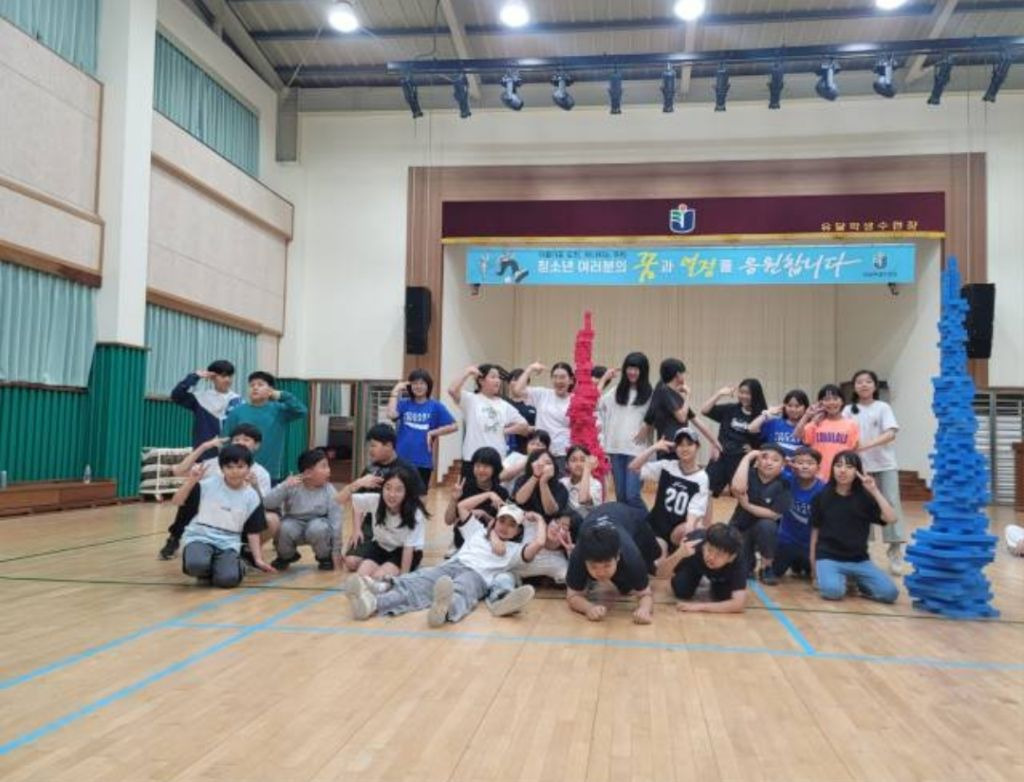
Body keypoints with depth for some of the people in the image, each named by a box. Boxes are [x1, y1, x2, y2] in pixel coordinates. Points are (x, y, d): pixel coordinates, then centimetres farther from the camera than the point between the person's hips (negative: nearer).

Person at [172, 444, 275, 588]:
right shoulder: (208, 485, -5)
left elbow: (253, 531, 7)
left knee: (227, 578, -29)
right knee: (196, 565, -36)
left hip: (228, 544, 1)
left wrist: (258, 559, 0)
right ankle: (206, 571, 3)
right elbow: (176, 501, -7)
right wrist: (191, 481, -22)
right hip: (199, 537, -1)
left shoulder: (251, 497, 2)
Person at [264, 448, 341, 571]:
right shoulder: (292, 487, -16)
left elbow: (335, 518, -13)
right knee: (285, 528, -33)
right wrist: (285, 486, -36)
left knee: (318, 528, -35)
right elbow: (267, 503, -23)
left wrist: (337, 548, -14)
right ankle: (285, 557, 3)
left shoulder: (329, 490, -15)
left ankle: (325, 557, -2)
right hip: (295, 523, 1)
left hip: (317, 523, -1)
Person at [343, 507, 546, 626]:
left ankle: (444, 609, -79)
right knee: (419, 584, -29)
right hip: (452, 565, 3)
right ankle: (372, 601, -58)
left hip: (476, 576, -3)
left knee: (460, 591, -41)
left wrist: (539, 519, 24)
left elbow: (539, 543, 7)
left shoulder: (514, 549, 23)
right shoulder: (478, 532, 34)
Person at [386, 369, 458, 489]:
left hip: (423, 462, -1)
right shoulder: (404, 404, 3)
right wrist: (395, 392, -11)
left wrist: (433, 433, -8)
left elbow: (453, 426, -2)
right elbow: (391, 415, -17)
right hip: (401, 460, 1)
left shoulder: (435, 406, 1)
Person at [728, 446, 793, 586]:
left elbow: (774, 514, -19)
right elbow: (738, 488, -35)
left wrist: (747, 505, -23)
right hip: (740, 528, 0)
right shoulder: (749, 475, -11)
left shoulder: (783, 484, -12)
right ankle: (749, 561, 22)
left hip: (764, 530, 0)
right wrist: (747, 458, -28)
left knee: (767, 525, -35)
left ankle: (766, 568, -11)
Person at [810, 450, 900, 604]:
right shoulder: (822, 496, 1)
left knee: (890, 593, -16)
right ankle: (841, 579, 4)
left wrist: (875, 491, -15)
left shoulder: (864, 497, 3)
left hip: (859, 560, 2)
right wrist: (813, 566, 8)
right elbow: (815, 531, 6)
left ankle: (857, 581, 12)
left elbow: (890, 518, -12)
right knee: (833, 591, -32)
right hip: (828, 557, -2)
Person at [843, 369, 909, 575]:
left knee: (891, 505, -6)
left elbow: (891, 434, -12)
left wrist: (868, 444, -25)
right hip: (860, 465, 2)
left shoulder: (883, 407, 1)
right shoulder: (849, 410, 7)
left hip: (885, 464, -2)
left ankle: (895, 554, -2)